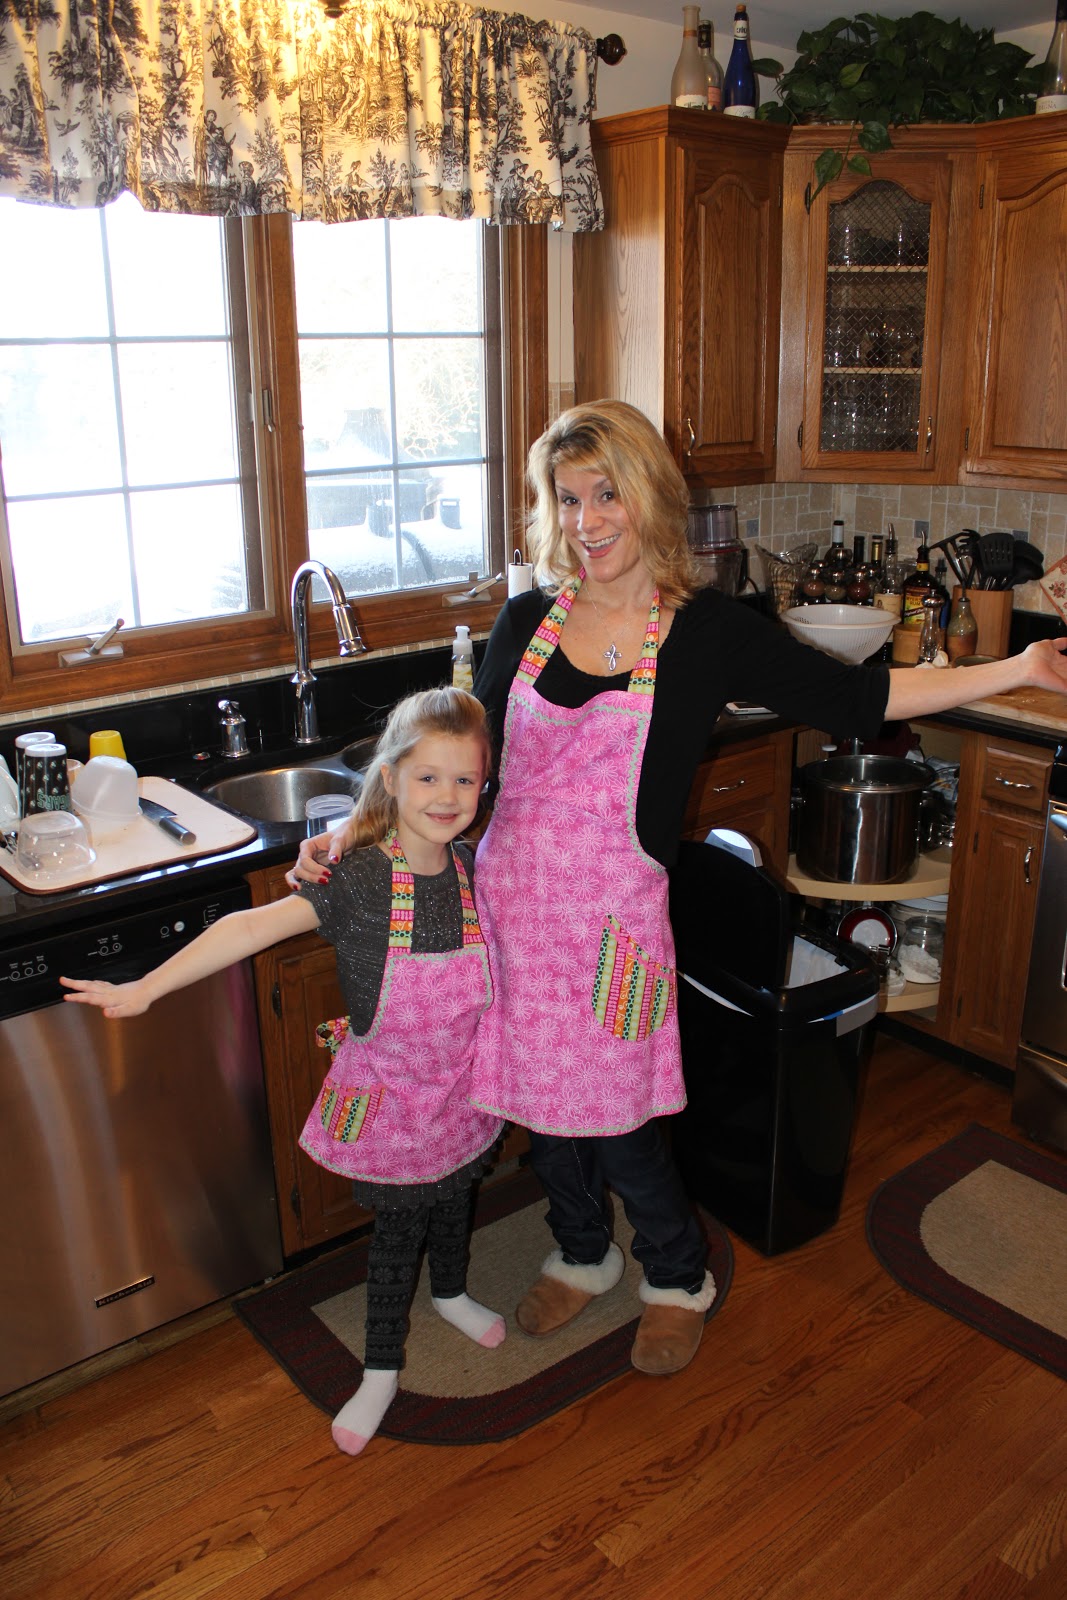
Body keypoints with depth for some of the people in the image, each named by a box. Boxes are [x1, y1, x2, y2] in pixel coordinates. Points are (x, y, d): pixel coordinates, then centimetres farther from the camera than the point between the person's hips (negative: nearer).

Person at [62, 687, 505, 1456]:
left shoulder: (477, 868, -12)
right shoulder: (358, 882, -27)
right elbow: (253, 927, -33)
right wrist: (145, 988, -38)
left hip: (460, 1089, 4)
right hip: (386, 1091, -4)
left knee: (454, 1197, 26)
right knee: (397, 1228, 12)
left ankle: (451, 1292, 59)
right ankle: (382, 1370, 38)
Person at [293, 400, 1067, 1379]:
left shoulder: (707, 632, -6)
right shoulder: (527, 622, 1)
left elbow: (853, 697, -3)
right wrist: (357, 836, -4)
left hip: (612, 911, -3)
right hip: (511, 895, 3)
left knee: (615, 1123, 6)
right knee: (538, 1100, 17)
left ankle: (679, 1278, 38)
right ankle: (584, 1257, 47)